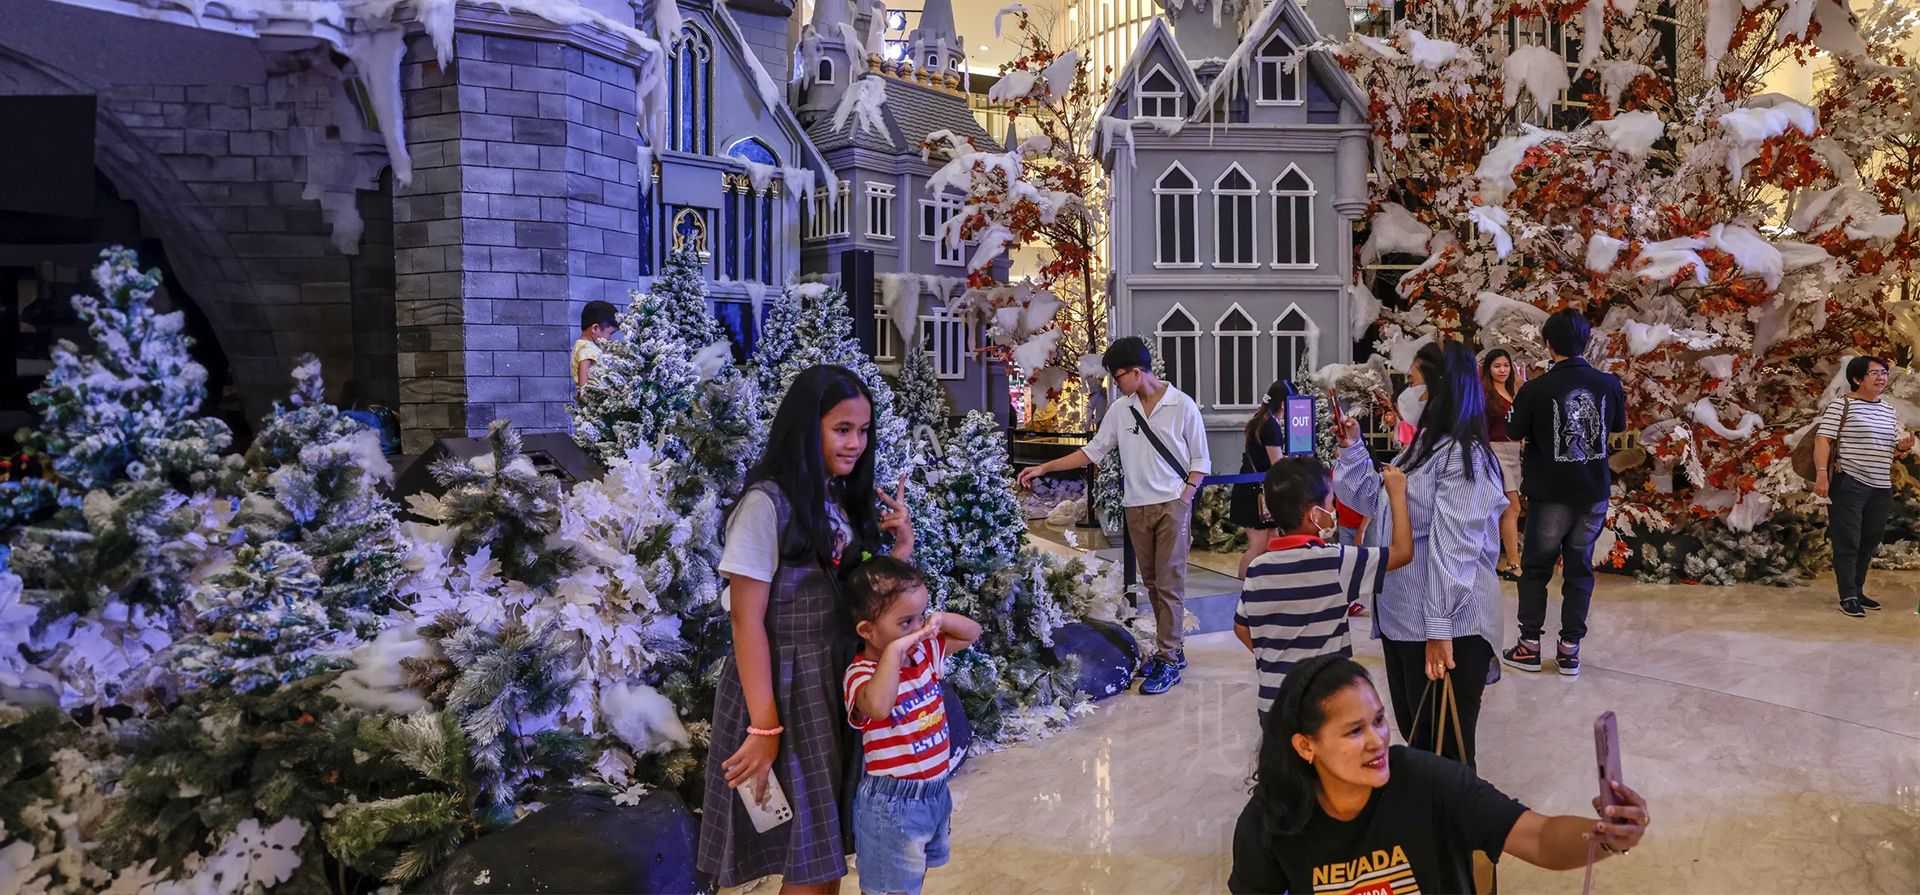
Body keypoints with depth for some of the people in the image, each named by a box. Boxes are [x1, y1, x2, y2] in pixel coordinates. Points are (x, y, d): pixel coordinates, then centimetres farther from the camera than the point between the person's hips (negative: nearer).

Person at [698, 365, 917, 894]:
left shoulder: (844, 501, 8)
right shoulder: (768, 504, -16)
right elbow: (746, 619, -18)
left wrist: (901, 550, -5)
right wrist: (764, 728, -20)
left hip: (841, 683, 7)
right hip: (786, 686, -7)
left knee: (830, 845, 16)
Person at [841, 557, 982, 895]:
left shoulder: (925, 652, 1)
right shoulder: (860, 675, -24)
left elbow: (972, 632, 13)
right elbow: (879, 707, -46)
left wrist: (940, 619, -7)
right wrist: (894, 649, -40)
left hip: (935, 791, 8)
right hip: (891, 801, -8)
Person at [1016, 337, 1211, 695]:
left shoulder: (1182, 405, -4)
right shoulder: (1120, 409, 8)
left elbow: (1200, 460, 1)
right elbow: (1092, 451, 12)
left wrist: (1184, 498, -10)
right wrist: (1044, 468, 7)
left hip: (1172, 505, -5)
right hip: (1137, 507, 5)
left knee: (1169, 582, -7)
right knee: (1152, 583, 8)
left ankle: (1168, 660, -3)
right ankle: (1170, 649, 17)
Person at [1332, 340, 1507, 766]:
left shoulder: (1461, 456, -17)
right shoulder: (1420, 449, 13)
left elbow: (1453, 549, -24)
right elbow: (1374, 500, 25)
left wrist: (1439, 631, -28)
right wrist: (1353, 449, 13)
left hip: (1446, 630, -10)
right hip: (1400, 619, 10)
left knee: (1446, 751, 0)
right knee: (1414, 737, 20)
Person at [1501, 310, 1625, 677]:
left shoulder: (1536, 389, -17)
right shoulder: (1608, 384, -6)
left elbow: (1515, 432, -2)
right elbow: (1619, 425, 12)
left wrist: (1520, 395, 11)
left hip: (1551, 493, -3)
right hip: (1595, 492, 3)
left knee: (1535, 567, 11)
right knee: (1579, 568, 11)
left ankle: (1530, 646, 12)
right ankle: (1570, 649, 13)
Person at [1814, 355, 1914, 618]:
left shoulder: (1890, 411, 14)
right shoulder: (1841, 405, -7)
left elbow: (1897, 444, 22)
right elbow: (1823, 439, -13)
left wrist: (1904, 445, -4)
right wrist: (1821, 474, -23)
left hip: (1881, 487, 7)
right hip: (1848, 484, -7)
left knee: (1870, 541, 13)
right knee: (1848, 542, -5)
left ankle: (1858, 591, 25)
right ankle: (1848, 597, -2)